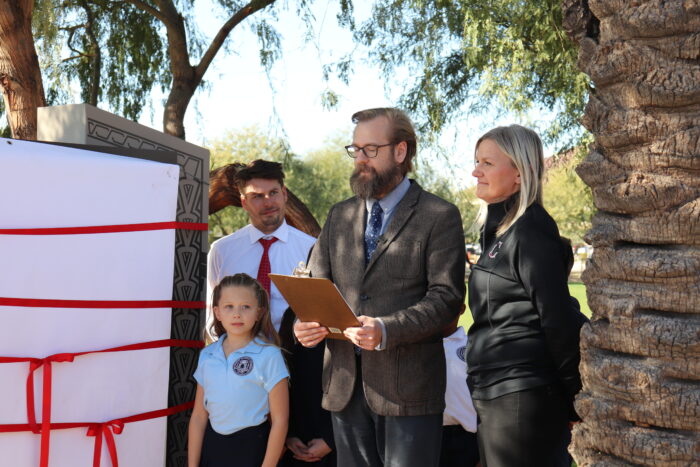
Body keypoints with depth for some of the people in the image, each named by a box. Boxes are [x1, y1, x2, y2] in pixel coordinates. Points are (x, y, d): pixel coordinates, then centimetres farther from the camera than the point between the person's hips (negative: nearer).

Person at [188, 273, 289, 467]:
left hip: (251, 449, -4)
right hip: (211, 446, 4)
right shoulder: (207, 355, 4)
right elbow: (199, 416, 7)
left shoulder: (268, 356, -10)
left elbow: (279, 420, -10)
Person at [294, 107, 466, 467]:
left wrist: (386, 330, -24)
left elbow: (446, 297, -10)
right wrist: (306, 323, -8)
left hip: (408, 386, -5)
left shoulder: (440, 217, -2)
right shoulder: (339, 216, 16)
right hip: (345, 384, 5)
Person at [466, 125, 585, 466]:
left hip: (522, 396, -9)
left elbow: (557, 318, -16)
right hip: (494, 393, 9)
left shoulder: (530, 230, -14)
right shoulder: (499, 228, 14)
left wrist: (573, 394, -11)